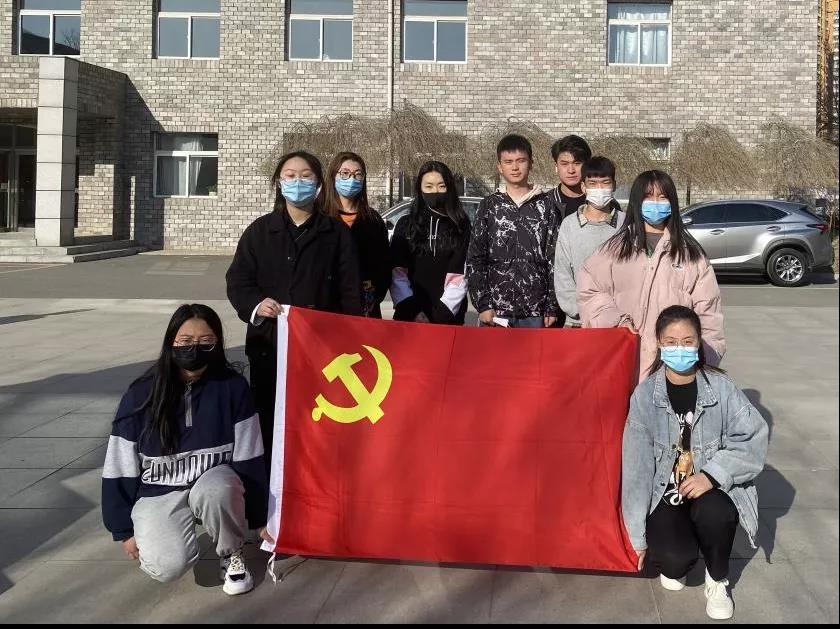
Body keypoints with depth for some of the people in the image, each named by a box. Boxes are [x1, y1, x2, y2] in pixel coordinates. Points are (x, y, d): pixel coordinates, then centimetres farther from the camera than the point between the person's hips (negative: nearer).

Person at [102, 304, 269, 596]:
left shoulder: (232, 388, -11)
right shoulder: (141, 395, -12)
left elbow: (248, 458, -4)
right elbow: (121, 469, -3)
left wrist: (259, 518, 0)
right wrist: (124, 530, 1)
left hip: (215, 481, 0)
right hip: (158, 492, 0)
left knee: (215, 492, -37)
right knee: (169, 566, -26)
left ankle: (232, 554, -5)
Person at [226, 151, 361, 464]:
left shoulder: (337, 232, 9)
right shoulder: (260, 230, 12)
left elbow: (350, 289, 4)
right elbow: (237, 280, 9)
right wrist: (255, 304, -12)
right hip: (268, 344, 2)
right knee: (267, 423, 3)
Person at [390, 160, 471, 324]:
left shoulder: (461, 226, 4)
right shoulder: (405, 224, 7)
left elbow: (460, 275, -5)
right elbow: (397, 273, -2)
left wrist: (443, 313, -14)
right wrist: (411, 311, -13)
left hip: (449, 317, -1)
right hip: (409, 317, 1)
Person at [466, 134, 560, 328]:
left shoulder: (545, 206, 6)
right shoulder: (489, 206, 8)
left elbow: (554, 259, 4)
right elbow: (475, 259, 5)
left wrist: (552, 308, -2)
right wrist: (483, 305, -3)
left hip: (536, 313, 0)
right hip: (496, 311, 0)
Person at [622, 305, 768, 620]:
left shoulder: (720, 387, -6)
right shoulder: (645, 395, -7)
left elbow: (755, 437, -11)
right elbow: (636, 464, -7)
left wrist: (713, 474, -25)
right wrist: (638, 535, -8)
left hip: (712, 488, 1)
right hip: (665, 492, 0)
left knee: (713, 513, -33)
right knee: (674, 558, -26)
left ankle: (718, 580, 0)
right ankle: (675, 564, 16)